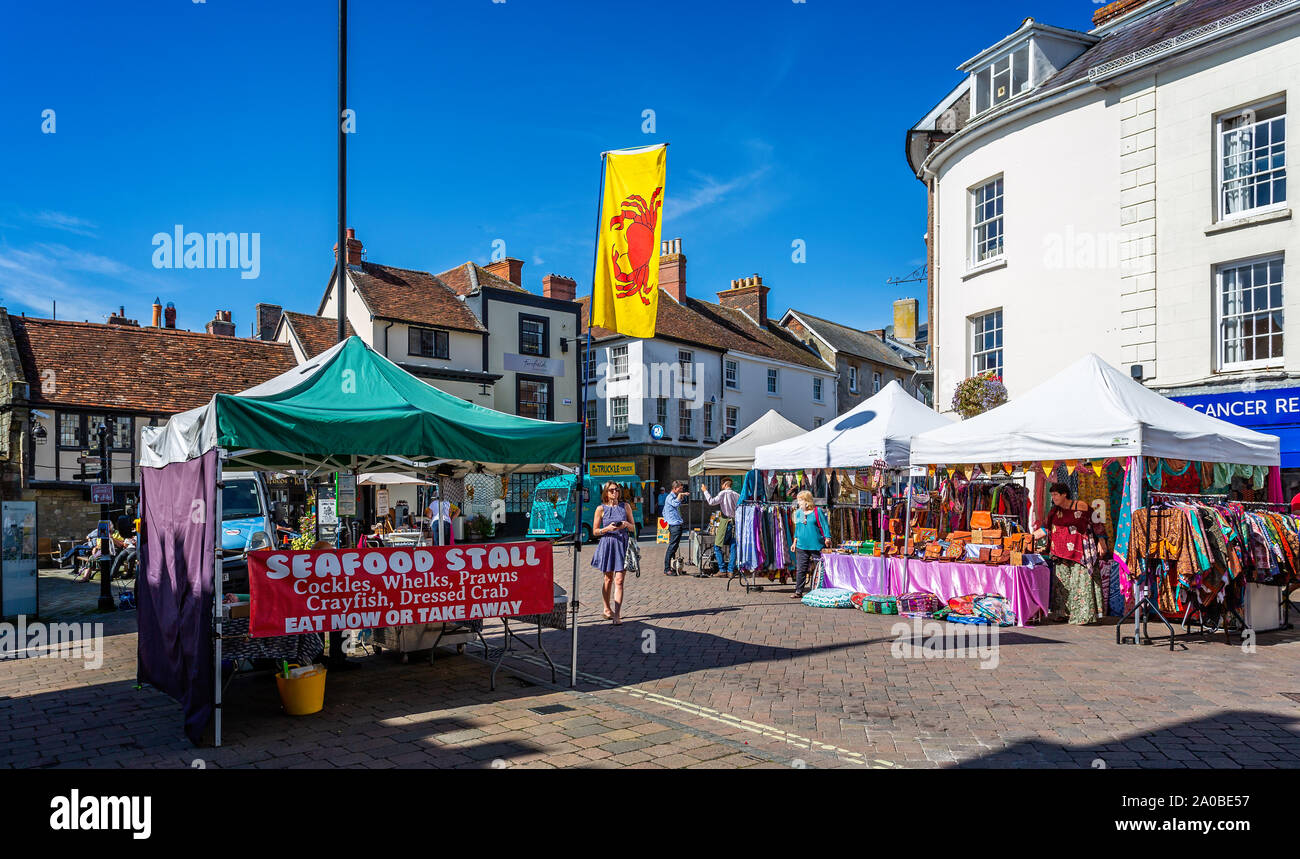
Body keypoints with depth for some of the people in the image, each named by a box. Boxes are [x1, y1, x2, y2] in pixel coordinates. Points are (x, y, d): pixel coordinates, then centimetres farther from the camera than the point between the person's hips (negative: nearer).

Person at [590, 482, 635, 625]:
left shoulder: (625, 506, 6)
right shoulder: (601, 508, 1)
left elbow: (633, 528, 10)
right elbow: (595, 531, 2)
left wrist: (626, 524, -12)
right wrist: (608, 528, -15)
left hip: (622, 544, 0)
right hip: (607, 544, 0)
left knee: (619, 581, -8)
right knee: (608, 579, 12)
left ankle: (617, 615, -10)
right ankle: (607, 609, 31)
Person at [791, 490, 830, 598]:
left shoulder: (817, 511, -3)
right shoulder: (798, 513, 13)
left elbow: (825, 525, -4)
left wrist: (827, 538, -14)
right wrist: (795, 541, 20)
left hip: (816, 546, -4)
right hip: (802, 546, 4)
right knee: (800, 569, 2)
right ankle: (798, 591, 8)